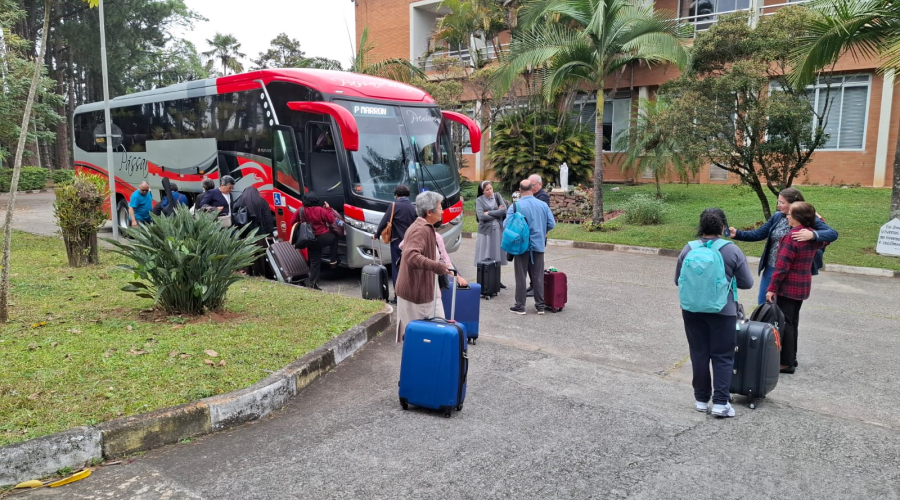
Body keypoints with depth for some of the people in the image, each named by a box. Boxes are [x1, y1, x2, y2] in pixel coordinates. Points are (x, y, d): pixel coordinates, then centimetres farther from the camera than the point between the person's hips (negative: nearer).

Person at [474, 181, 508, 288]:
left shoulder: (497, 196, 6)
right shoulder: (479, 200, -2)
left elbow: (504, 210, -6)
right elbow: (481, 216, -14)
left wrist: (489, 213, -10)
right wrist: (497, 213, -6)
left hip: (498, 230, 3)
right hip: (485, 231, -3)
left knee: (497, 256, 8)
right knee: (485, 258, -3)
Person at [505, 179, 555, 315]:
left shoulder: (515, 206, -12)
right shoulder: (543, 205, -2)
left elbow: (506, 225, -12)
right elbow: (552, 224, -1)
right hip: (538, 245, 3)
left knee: (521, 277, 6)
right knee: (538, 276, 11)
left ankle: (520, 306, 10)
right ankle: (540, 306, 17)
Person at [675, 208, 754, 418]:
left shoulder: (688, 249, -2)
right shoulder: (732, 251, -8)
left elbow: (678, 281, 6)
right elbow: (747, 283, -1)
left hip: (693, 310, 2)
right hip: (722, 311, -2)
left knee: (699, 354, 12)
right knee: (723, 356, 7)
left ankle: (701, 399, 20)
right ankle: (720, 402, 5)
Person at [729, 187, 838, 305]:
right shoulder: (777, 217, 2)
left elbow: (833, 234, -21)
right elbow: (757, 234, 5)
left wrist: (813, 234, -39)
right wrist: (736, 234, -9)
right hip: (771, 269, 5)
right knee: (763, 303, 14)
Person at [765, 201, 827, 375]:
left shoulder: (792, 236, -20)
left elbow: (782, 265, -21)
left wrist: (772, 288, -17)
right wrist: (818, 219, 23)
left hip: (788, 287, -8)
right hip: (803, 286, 8)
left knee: (784, 323, -2)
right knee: (793, 322, 17)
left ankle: (787, 363, 0)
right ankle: (792, 358, 26)